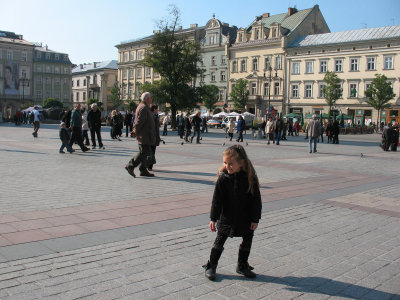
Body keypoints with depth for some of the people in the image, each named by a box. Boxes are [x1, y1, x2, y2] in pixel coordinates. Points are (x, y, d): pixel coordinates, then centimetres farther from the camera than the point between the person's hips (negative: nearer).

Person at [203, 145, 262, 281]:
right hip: (226, 217, -1)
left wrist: (255, 219, -7)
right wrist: (213, 218, -10)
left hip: (245, 218, 1)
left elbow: (256, 200, -8)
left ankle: (242, 266, 32)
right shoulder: (223, 177, -14)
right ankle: (211, 266, 21)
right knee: (219, 240, 6)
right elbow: (217, 199, -9)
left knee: (247, 240, 12)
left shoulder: (250, 177, -15)